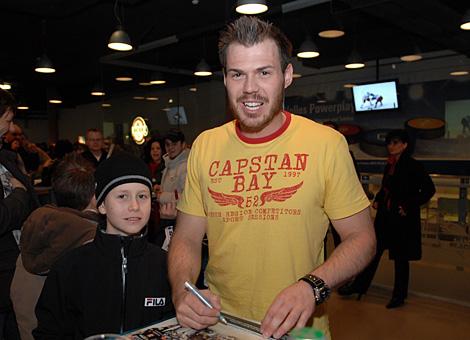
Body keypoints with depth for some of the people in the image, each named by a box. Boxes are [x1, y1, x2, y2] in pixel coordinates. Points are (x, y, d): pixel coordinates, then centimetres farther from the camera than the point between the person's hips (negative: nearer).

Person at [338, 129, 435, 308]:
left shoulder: (413, 166, -10)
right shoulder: (389, 165, 10)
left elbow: (429, 189, -11)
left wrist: (409, 206, -15)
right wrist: (377, 199, 6)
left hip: (402, 219, -6)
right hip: (384, 216, 7)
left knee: (400, 257, 5)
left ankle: (399, 296, 20)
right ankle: (359, 286, 22)